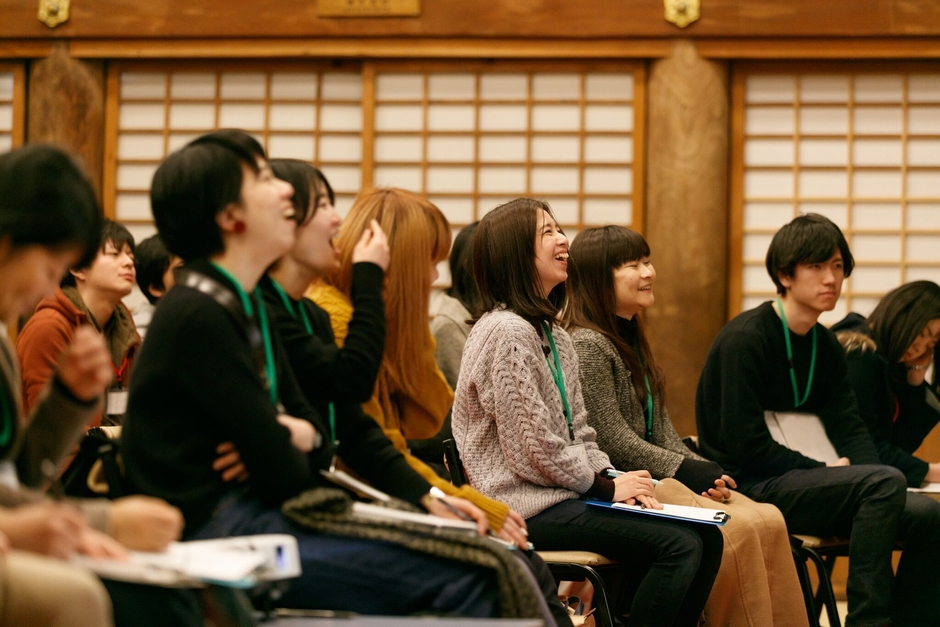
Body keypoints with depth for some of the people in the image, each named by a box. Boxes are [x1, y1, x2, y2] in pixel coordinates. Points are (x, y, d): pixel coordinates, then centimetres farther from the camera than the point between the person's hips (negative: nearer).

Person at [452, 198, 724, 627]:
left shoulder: (553, 334, 18)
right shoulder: (506, 333, -14)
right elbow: (533, 449, -17)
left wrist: (613, 480, -2)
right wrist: (605, 487, -8)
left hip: (559, 494, 9)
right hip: (526, 505, -9)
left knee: (706, 537, -4)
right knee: (679, 546, -21)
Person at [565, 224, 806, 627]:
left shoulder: (632, 339, 18)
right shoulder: (586, 345, -11)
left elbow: (662, 429, 15)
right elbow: (614, 442, -16)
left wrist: (706, 473, -2)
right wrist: (691, 473, -14)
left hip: (655, 473, 9)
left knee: (769, 520, -13)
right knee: (737, 529, -25)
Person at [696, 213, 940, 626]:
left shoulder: (825, 346, 12)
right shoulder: (745, 339, -13)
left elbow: (850, 430, 5)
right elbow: (745, 444, -18)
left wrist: (875, 489, -13)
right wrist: (822, 470, -13)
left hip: (797, 483, 8)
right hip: (748, 487, -8)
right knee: (886, 482, -26)